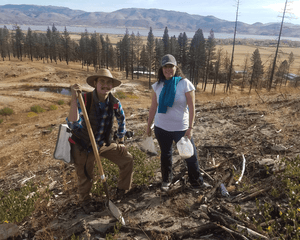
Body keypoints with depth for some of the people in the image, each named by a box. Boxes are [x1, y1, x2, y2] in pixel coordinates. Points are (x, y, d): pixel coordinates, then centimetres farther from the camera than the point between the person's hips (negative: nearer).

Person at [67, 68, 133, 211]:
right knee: (85, 178, 11)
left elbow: (121, 120, 9)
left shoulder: (115, 103, -11)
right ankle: (85, 202, 43)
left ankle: (122, 191, 26)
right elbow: (73, 124, -37)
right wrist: (74, 98, -45)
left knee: (127, 160, 1)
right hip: (83, 147, -3)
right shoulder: (84, 100, -23)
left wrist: (121, 141, 8)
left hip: (103, 144, 4)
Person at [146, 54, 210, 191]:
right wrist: (148, 126, 9)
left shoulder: (185, 83, -9)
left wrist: (190, 128, -14)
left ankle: (197, 182, 26)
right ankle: (166, 180, 37)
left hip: (181, 128, -2)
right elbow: (153, 107, 7)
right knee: (165, 155, 17)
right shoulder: (158, 86, 1)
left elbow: (191, 107, -10)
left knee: (191, 155, 6)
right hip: (161, 128, 3)